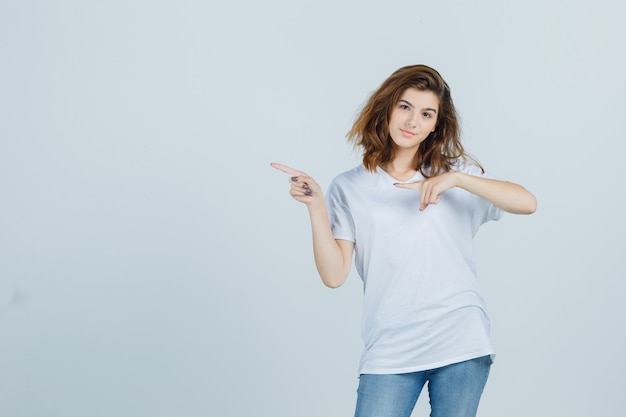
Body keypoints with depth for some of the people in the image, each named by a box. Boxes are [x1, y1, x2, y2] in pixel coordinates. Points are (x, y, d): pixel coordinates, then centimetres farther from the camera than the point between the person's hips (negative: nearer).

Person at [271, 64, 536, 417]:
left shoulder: (456, 172, 7)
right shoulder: (350, 188, 5)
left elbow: (527, 203, -7)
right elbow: (334, 275, -2)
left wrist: (456, 179, -16)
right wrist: (316, 205, -11)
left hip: (461, 346, 1)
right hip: (388, 354, 0)